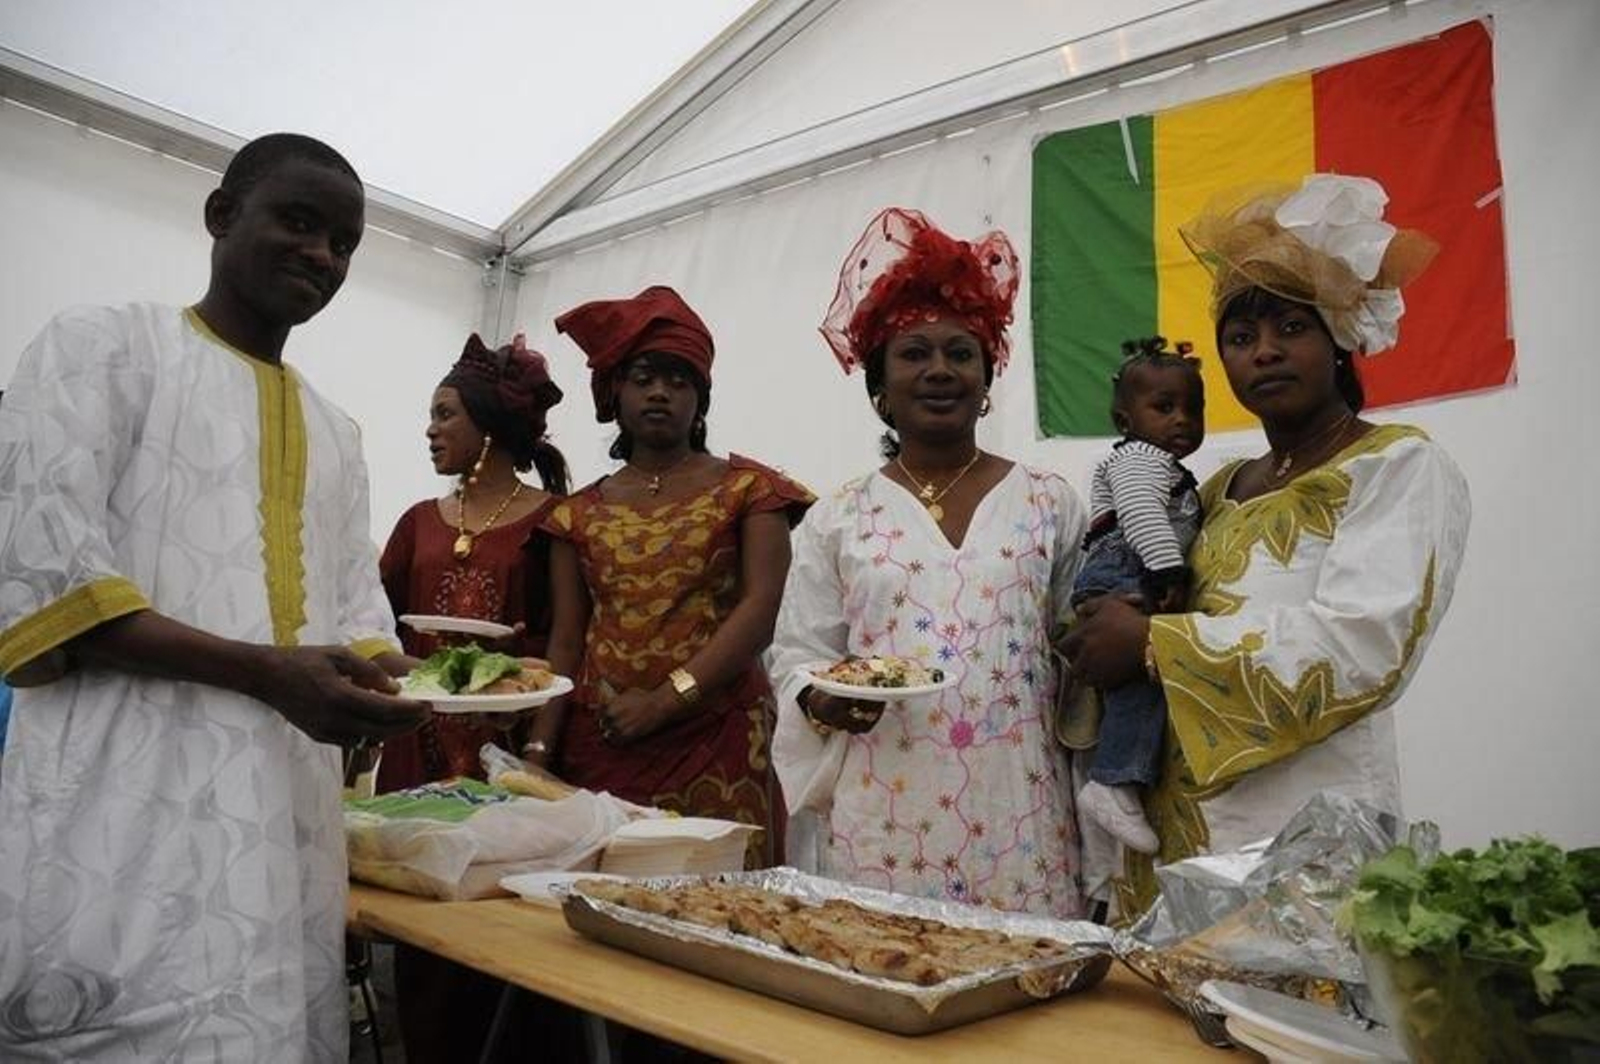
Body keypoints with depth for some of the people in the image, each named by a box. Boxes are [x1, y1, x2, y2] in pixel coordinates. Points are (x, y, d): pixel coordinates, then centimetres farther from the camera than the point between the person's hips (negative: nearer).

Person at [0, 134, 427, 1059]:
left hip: (289, 808, 6)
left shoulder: (335, 430, 19)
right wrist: (265, 672, -20)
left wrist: (390, 689, -7)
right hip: (129, 798, -5)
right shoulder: (104, 346, 1)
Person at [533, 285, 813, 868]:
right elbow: (566, 639, 9)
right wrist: (541, 748, -2)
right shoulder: (580, 512, 12)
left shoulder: (748, 489, 2)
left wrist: (666, 700, -15)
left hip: (716, 738, -2)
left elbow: (759, 610, -8)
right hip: (598, 741, 3)